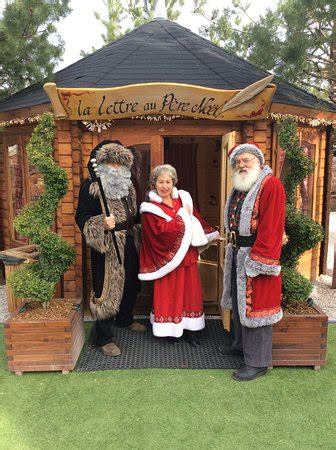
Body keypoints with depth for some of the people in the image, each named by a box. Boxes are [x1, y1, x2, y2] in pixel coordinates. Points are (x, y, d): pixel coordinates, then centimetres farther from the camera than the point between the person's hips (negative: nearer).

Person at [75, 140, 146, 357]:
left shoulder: (126, 185, 12)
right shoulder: (91, 186, -11)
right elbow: (82, 219, -16)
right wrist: (102, 224, -31)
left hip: (130, 244, 8)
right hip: (107, 246, -8)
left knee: (130, 285, 21)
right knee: (107, 290, -2)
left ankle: (125, 318, 45)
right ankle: (104, 338, 12)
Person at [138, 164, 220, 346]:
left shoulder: (183, 198, 7)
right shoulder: (150, 208, -8)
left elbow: (196, 219, 17)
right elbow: (162, 230, -21)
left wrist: (212, 235, 15)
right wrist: (183, 215, -15)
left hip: (187, 255, 5)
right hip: (168, 257, -4)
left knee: (190, 291, 9)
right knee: (168, 294, 4)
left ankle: (190, 328, 21)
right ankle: (170, 329, 20)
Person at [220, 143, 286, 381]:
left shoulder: (271, 186, -15)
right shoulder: (240, 188, 13)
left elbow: (271, 228, -21)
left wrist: (256, 261, -22)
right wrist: (233, 247, 12)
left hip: (257, 256, -9)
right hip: (237, 254, 9)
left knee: (254, 306, -1)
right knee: (238, 301, 20)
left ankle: (258, 362, 13)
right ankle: (242, 344, 39)